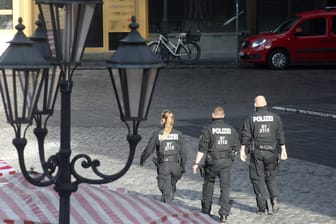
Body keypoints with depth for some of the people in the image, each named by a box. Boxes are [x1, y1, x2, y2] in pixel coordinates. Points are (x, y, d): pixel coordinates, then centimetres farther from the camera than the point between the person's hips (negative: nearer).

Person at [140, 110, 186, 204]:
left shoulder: (157, 134, -6)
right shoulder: (178, 134, 0)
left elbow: (149, 149, 0)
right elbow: (182, 152, 2)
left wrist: (142, 159, 17)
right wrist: (183, 167, 12)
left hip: (163, 166, -2)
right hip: (175, 165, 2)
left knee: (166, 191, 1)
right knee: (172, 187, 23)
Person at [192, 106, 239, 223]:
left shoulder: (208, 129, -6)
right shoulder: (231, 129, 6)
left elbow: (202, 148, -10)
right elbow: (236, 148, 10)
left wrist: (196, 163, -7)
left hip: (212, 162, -2)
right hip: (227, 162, 2)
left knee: (208, 183, 17)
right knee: (225, 187, 2)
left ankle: (206, 210, 26)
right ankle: (224, 212, -11)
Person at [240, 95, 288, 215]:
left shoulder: (251, 118, -2)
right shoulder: (275, 117, 3)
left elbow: (245, 136, -5)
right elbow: (280, 135, 2)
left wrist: (242, 151, -2)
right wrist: (283, 150, 6)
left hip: (256, 152, -2)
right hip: (271, 152, 2)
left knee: (258, 178, 6)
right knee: (271, 177, 15)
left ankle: (262, 207, 3)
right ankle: (274, 198, -10)